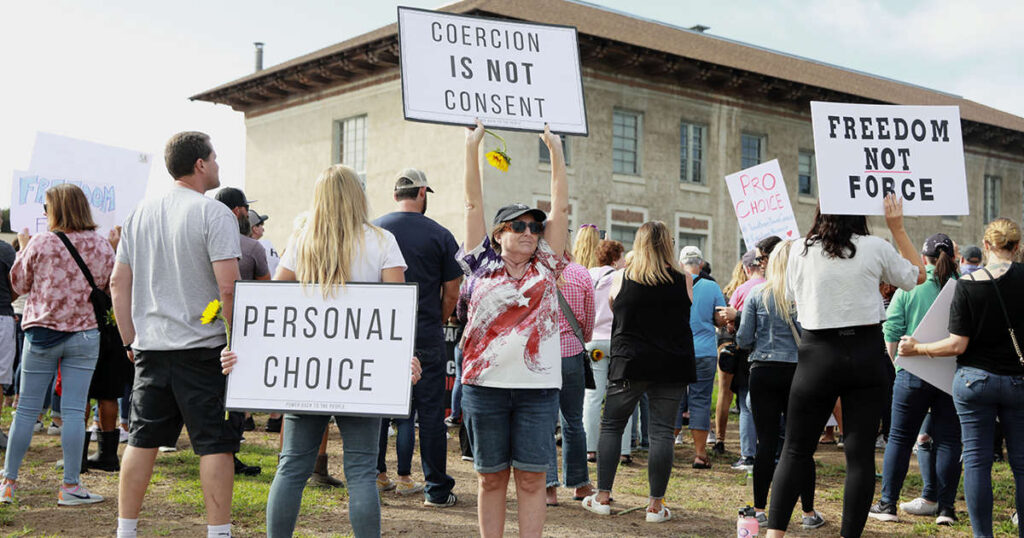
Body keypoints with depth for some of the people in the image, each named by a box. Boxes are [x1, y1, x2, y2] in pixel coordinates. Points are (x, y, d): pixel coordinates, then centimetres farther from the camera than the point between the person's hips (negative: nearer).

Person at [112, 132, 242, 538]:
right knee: (214, 443, -1)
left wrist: (130, 339, 18)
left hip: (150, 345, 6)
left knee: (142, 440, 12)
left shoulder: (141, 214, 11)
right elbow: (228, 285, -17)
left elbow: (118, 283, 12)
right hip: (203, 347, -6)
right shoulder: (214, 214, -9)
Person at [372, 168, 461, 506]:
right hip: (426, 338, -2)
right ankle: (437, 489, 7)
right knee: (431, 412, 3)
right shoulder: (440, 235, -4)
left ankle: (375, 475, 24)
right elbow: (452, 293, -1)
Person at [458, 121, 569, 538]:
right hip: (486, 384, -1)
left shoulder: (546, 266, 8)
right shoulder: (484, 265, 6)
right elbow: (474, 204, 4)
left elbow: (561, 208, 7)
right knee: (491, 477, 7)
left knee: (531, 477, 3)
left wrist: (556, 151, 6)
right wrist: (472, 148, 2)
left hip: (538, 386, 1)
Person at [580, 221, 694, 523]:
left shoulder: (621, 279, -2)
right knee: (662, 432, 3)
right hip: (672, 366, 1)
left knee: (611, 426, 11)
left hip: (629, 362, 0)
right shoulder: (683, 281, -1)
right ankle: (656, 505, 4)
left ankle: (603, 497, 9)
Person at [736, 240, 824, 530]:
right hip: (798, 373, -1)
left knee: (766, 442, 6)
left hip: (763, 372, 1)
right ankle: (808, 512, 12)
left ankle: (760, 509, 10)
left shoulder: (757, 294, -1)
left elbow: (743, 339, -2)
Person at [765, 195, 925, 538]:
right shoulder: (875, 248, -3)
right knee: (860, 454, 4)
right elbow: (917, 275, 14)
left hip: (818, 354, 1)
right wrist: (898, 229, 18)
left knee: (796, 450, 7)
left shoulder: (802, 251, 0)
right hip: (866, 354, 0)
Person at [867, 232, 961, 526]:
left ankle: (888, 504, 10)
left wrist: (898, 363, 8)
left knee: (900, 438, 7)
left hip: (914, 372, -1)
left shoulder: (908, 288, -3)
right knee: (948, 440, 8)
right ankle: (945, 507, 9)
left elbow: (892, 332, -4)